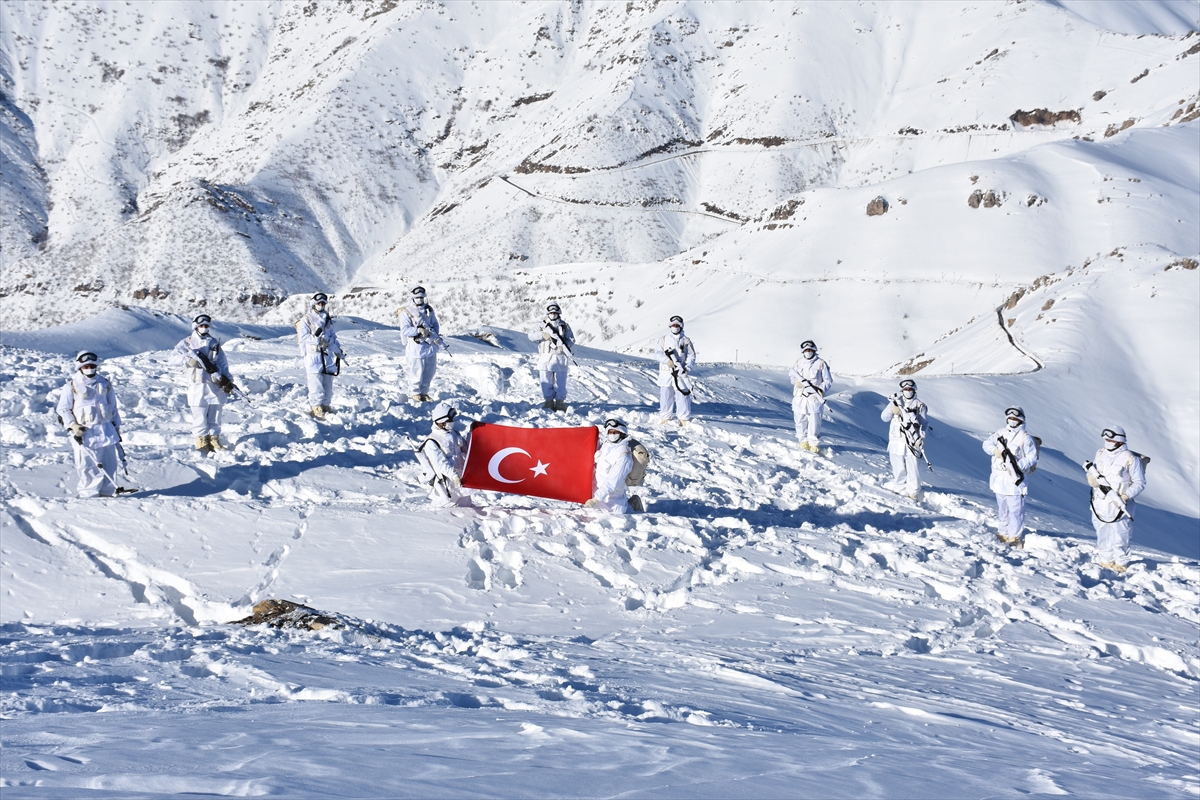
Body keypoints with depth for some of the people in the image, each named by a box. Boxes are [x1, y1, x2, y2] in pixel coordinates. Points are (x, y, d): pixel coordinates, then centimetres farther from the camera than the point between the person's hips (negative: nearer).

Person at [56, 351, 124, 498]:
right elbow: (63, 409, 2)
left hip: (106, 430, 4)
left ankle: (107, 493, 15)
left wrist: (117, 426, 18)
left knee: (109, 463, 4)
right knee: (88, 466, -6)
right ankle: (89, 494, 1)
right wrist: (72, 425, -11)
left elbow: (113, 407, 19)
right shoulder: (72, 386, -1)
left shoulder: (105, 384, 11)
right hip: (84, 432, -4)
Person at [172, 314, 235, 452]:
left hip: (214, 385, 3)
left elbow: (223, 362, 13)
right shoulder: (188, 342, 7)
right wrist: (191, 357, -21)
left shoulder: (214, 343, 16)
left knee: (215, 416, 4)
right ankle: (201, 442, 3)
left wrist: (227, 379, 2)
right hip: (196, 384, -3)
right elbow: (175, 357, -6)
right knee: (199, 415, -5)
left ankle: (214, 440, 13)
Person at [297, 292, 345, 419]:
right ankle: (317, 408, -5)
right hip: (313, 355, -6)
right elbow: (304, 337, -10)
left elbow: (333, 336, 19)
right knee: (316, 383, -9)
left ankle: (326, 405, 20)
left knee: (328, 382, 9)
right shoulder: (306, 320, -1)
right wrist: (318, 340, -21)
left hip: (327, 355, 6)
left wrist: (338, 350, 7)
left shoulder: (328, 319, 17)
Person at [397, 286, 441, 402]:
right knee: (417, 372, 2)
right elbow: (404, 331, -18)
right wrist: (418, 330, -28)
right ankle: (415, 393, 22)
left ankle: (424, 392, 31)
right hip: (416, 348, -6)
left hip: (430, 346, 6)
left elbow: (435, 324, 13)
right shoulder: (406, 312, -11)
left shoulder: (428, 309, 7)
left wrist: (436, 335, -7)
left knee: (430, 371, 14)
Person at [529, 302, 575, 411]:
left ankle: (560, 402, 4)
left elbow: (571, 340, 4)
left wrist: (564, 346, -16)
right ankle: (549, 401, 10)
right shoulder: (543, 326, 11)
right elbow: (531, 336, 0)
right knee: (546, 382, 3)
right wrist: (543, 335, -16)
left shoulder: (565, 326, 9)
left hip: (559, 358, -1)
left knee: (560, 382, -2)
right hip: (545, 358, 1)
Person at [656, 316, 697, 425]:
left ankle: (684, 419, -1)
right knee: (665, 395, 3)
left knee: (683, 395, -7)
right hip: (665, 374, 1)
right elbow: (659, 354, 0)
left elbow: (691, 356, 4)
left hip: (680, 374, -1)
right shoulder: (663, 340, 11)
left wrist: (687, 368, -13)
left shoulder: (686, 341, 9)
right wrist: (667, 360, -20)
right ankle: (666, 417, 15)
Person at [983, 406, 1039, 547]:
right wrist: (996, 450, -14)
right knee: (1002, 509, 16)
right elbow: (987, 444, 8)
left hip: (1015, 480, -6)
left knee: (1015, 510, -8)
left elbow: (1032, 458, -10)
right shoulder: (1000, 433, 11)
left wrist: (1019, 465, -25)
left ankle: (1015, 537, -4)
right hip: (999, 479, 6)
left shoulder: (1025, 438, -7)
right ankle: (1003, 533, 27)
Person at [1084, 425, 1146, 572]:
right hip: (1099, 503, 6)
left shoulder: (1131, 459, -9)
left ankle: (1121, 564, 9)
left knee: (1119, 536, -3)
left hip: (1118, 505, -6)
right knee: (1102, 534, 12)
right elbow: (1092, 475, 17)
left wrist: (1125, 496, -19)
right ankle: (1105, 560, 24)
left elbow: (1139, 483, -6)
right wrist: (1092, 476, -8)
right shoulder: (1101, 453, 9)